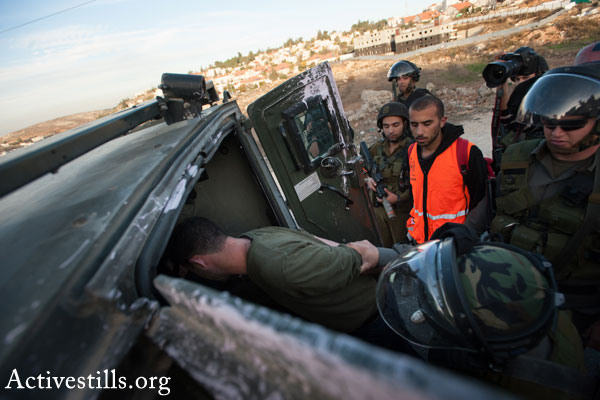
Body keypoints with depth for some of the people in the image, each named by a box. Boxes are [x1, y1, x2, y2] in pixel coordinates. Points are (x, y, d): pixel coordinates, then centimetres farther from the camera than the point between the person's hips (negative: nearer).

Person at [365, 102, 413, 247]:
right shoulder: (376, 149, 3)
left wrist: (399, 198, -27)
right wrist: (369, 179, -4)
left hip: (402, 210, -5)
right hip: (380, 208, 5)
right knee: (387, 248, 21)